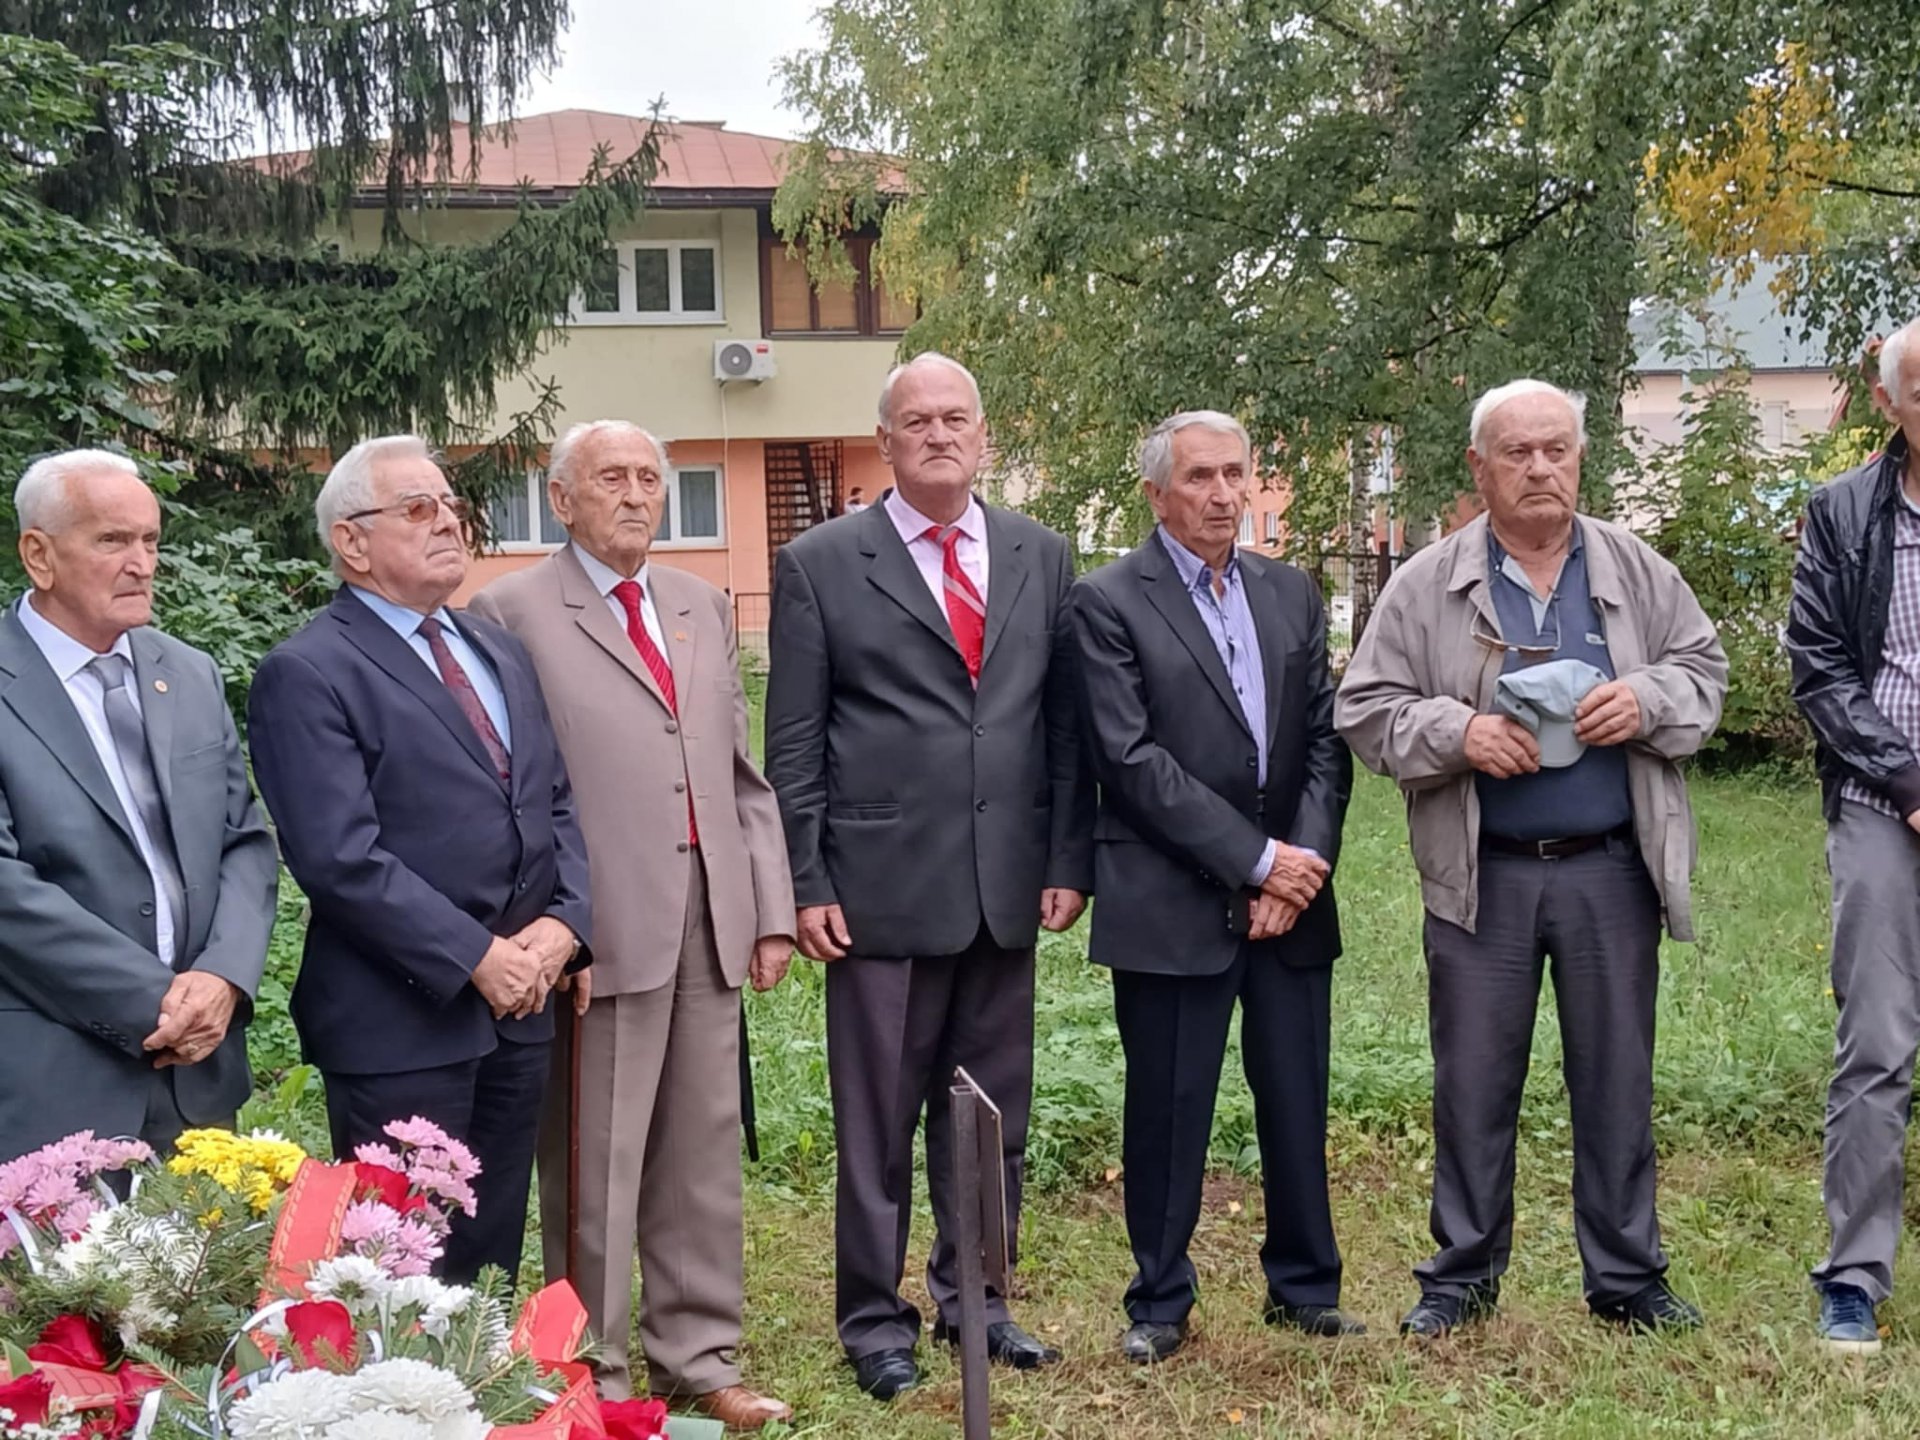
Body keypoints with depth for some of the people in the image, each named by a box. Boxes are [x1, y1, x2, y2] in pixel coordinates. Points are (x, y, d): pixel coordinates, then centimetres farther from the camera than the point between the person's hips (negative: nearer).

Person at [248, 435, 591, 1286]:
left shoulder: (501, 654, 16)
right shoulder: (307, 674, -8)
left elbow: (557, 806, 15)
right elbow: (341, 858, -17)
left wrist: (563, 922, -3)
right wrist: (477, 957, -17)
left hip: (518, 1008, 7)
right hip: (399, 1024, -7)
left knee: (491, 1269, 14)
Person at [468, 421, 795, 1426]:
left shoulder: (704, 608, 16)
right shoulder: (513, 612, -3)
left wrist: (771, 913, 11)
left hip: (710, 927, 6)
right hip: (603, 930, -6)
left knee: (705, 1156, 12)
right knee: (596, 1167, 3)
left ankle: (699, 1360, 24)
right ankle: (593, 1376, 16)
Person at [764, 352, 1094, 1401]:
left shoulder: (1040, 557, 9)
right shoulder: (819, 564, -2)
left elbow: (1063, 723, 9)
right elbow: (793, 745, -3)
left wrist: (1069, 861, 4)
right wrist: (806, 884, -7)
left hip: (1006, 885, 4)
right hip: (883, 883, -3)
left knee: (994, 1115, 13)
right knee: (877, 1118, 6)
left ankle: (975, 1299, 28)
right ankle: (874, 1318, 20)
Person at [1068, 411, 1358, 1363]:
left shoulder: (1292, 595, 13)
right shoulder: (1109, 603, -5)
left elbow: (1326, 742, 9)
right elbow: (1132, 759, -12)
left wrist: (1305, 863, -5)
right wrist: (1256, 858, -13)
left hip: (1291, 896, 5)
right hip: (1171, 905, -4)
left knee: (1298, 1104, 10)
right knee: (1167, 1113, 3)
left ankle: (1304, 1285, 26)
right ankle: (1159, 1302, 18)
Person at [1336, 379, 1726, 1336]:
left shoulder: (1637, 573, 7)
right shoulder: (1426, 586, 1)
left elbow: (1704, 672, 11)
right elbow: (1366, 711, 0)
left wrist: (1646, 702, -11)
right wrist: (1456, 732, -17)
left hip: (1613, 870, 1)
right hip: (1482, 878, -1)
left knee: (1618, 1080, 8)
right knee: (1473, 1082, 6)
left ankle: (1627, 1277, 21)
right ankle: (1463, 1274, 19)